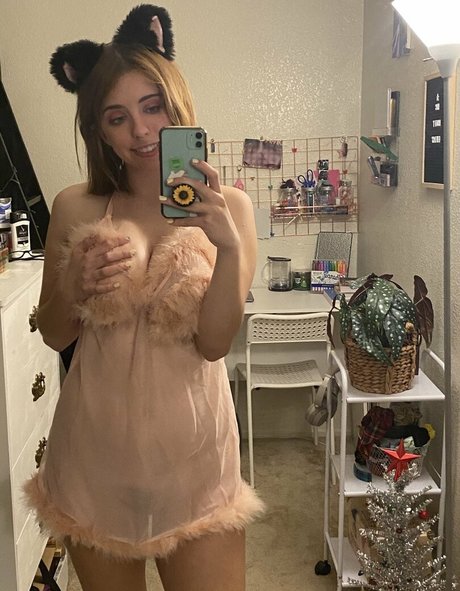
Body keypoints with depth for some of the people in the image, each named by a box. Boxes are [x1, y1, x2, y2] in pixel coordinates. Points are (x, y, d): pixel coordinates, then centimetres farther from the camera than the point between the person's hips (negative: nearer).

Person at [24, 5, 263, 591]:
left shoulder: (228, 206, -6)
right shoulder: (75, 209, -3)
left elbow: (214, 341, -12)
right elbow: (54, 336, 5)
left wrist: (229, 245, -28)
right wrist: (73, 284, -16)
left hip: (191, 447, -1)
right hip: (95, 444, 2)